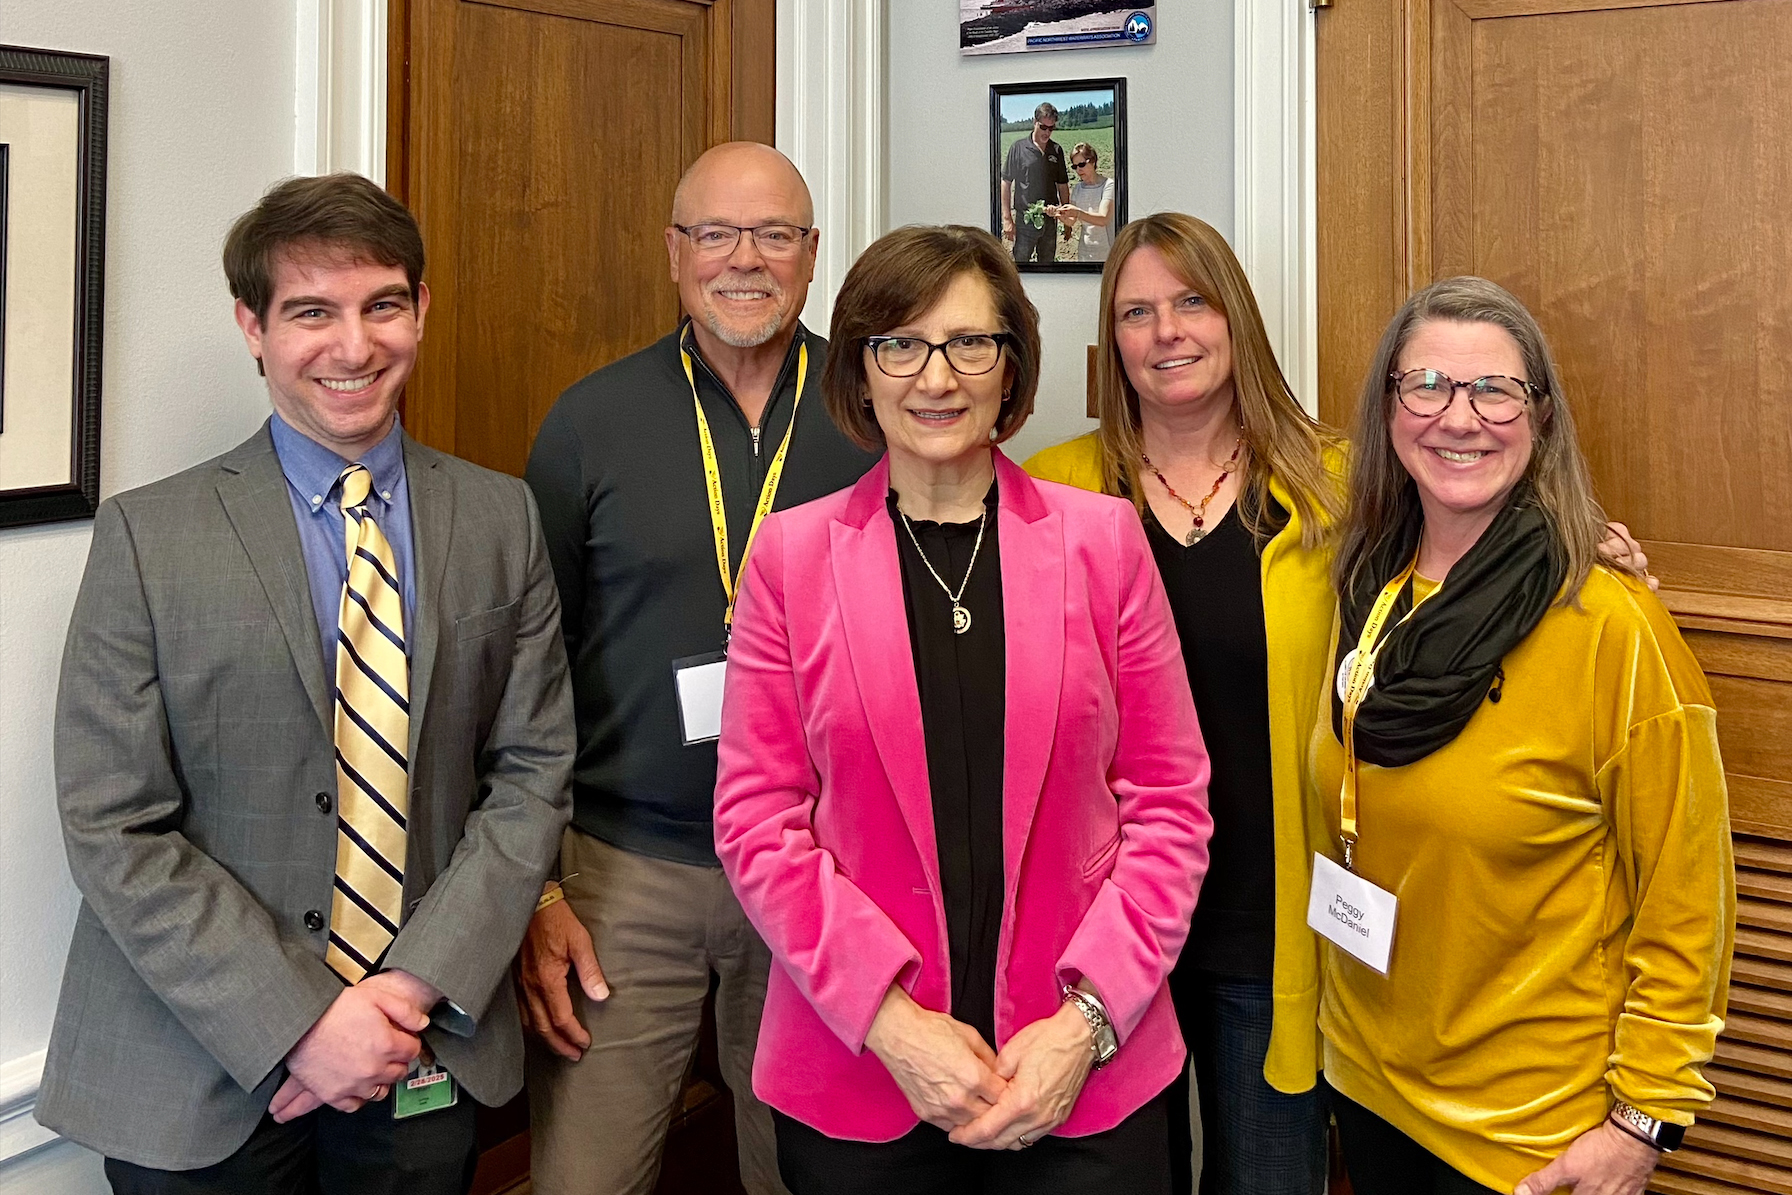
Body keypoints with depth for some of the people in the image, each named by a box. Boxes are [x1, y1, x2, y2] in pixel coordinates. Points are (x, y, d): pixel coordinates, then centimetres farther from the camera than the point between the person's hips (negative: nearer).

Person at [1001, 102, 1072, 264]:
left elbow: (1062, 186, 14)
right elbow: (1006, 184, -2)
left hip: (1050, 220, 4)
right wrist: (1007, 219, -8)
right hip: (1025, 219, -4)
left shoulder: (1057, 150, 7)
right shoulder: (1018, 148, -3)